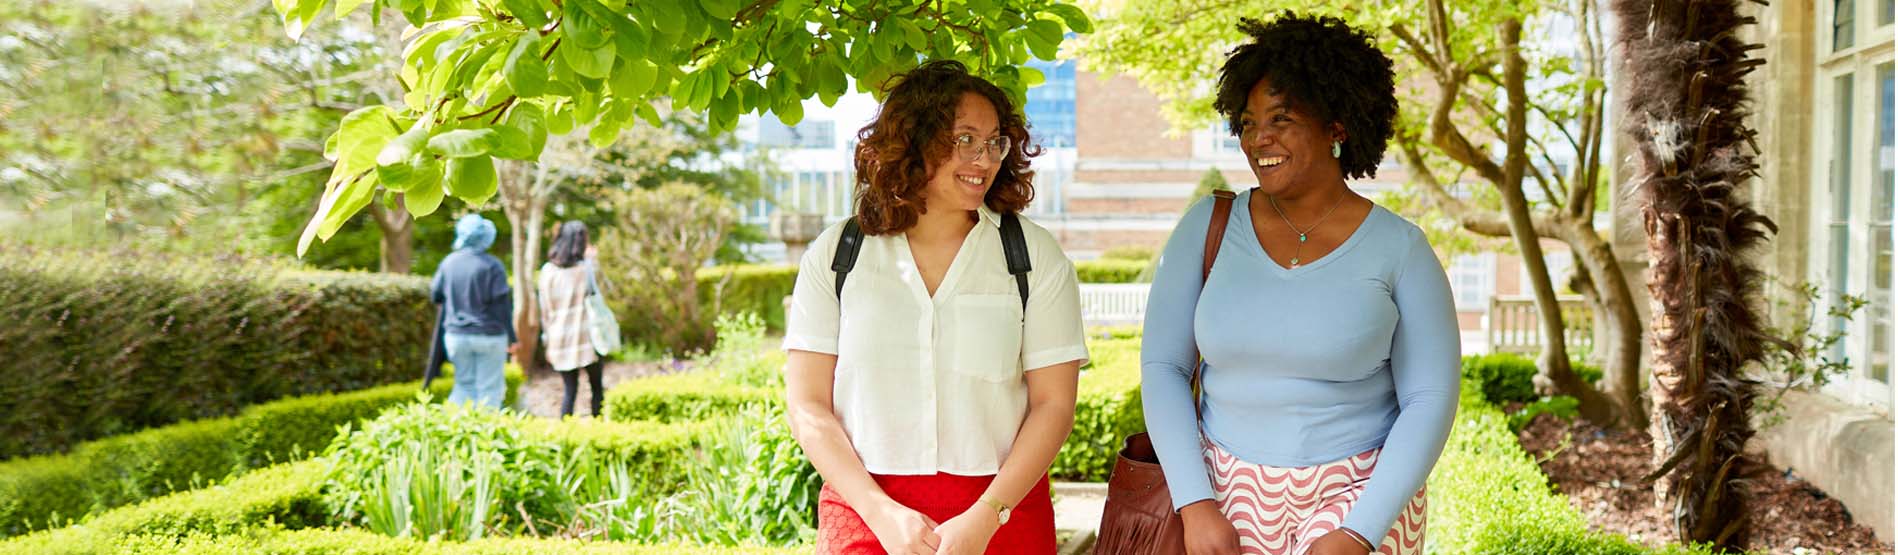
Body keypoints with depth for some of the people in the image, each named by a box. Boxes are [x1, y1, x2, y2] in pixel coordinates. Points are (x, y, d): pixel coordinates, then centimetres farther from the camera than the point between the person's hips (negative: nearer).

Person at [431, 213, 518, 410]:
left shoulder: (448, 262, 1)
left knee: (464, 384, 16)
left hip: (456, 335, 4)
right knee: (489, 388, 4)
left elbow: (435, 295, 10)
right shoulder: (492, 265, -12)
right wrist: (511, 337, -5)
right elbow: (503, 304, -11)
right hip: (489, 335, -4)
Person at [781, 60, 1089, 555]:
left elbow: (1053, 404, -3)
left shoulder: (1035, 255, 1)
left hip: (1001, 513, 0)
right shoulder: (835, 254, 1)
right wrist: (882, 512, -13)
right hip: (865, 514, 0)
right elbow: (807, 405, -1)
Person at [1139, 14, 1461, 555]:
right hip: (1232, 493, 2)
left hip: (1360, 493, -2)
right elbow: (1162, 365, -2)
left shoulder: (1399, 249, -7)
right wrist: (1194, 503, -10)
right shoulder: (1207, 227, -3)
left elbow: (1430, 399, -7)